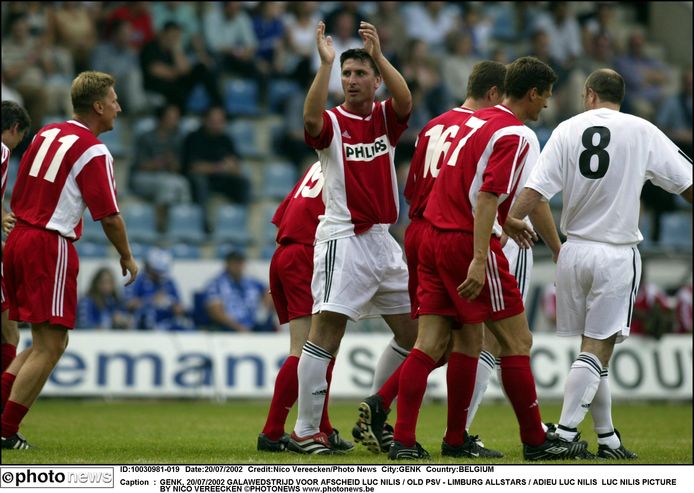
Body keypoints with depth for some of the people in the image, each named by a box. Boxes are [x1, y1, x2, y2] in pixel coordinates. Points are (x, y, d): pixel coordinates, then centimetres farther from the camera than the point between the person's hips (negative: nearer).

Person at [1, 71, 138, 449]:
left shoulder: (46, 134, 12)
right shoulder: (94, 151, -11)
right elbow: (109, 216, -11)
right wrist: (127, 258, 3)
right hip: (52, 247, -8)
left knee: (49, 343, 15)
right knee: (50, 346, -5)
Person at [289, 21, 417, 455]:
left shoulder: (386, 118, 8)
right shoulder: (332, 122, -3)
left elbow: (406, 101, -14)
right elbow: (311, 119, -27)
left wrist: (379, 55, -25)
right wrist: (326, 63, -31)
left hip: (383, 240, 6)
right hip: (343, 239, -6)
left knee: (412, 334, 10)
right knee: (327, 333, -14)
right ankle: (305, 432, -13)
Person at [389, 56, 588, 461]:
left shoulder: (477, 120, 16)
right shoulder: (516, 136, -10)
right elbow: (487, 199, -20)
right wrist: (479, 262, -25)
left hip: (434, 239, 8)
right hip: (469, 243, -8)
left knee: (430, 344, 4)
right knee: (517, 341, 1)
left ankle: (403, 440, -3)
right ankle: (536, 441, 7)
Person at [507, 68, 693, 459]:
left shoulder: (568, 130, 2)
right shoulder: (642, 132, -3)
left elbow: (535, 189, -5)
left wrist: (510, 221, 9)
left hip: (575, 251, 3)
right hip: (617, 254, -3)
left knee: (595, 348, 12)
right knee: (597, 349, -3)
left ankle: (608, 437, 17)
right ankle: (565, 432, -13)